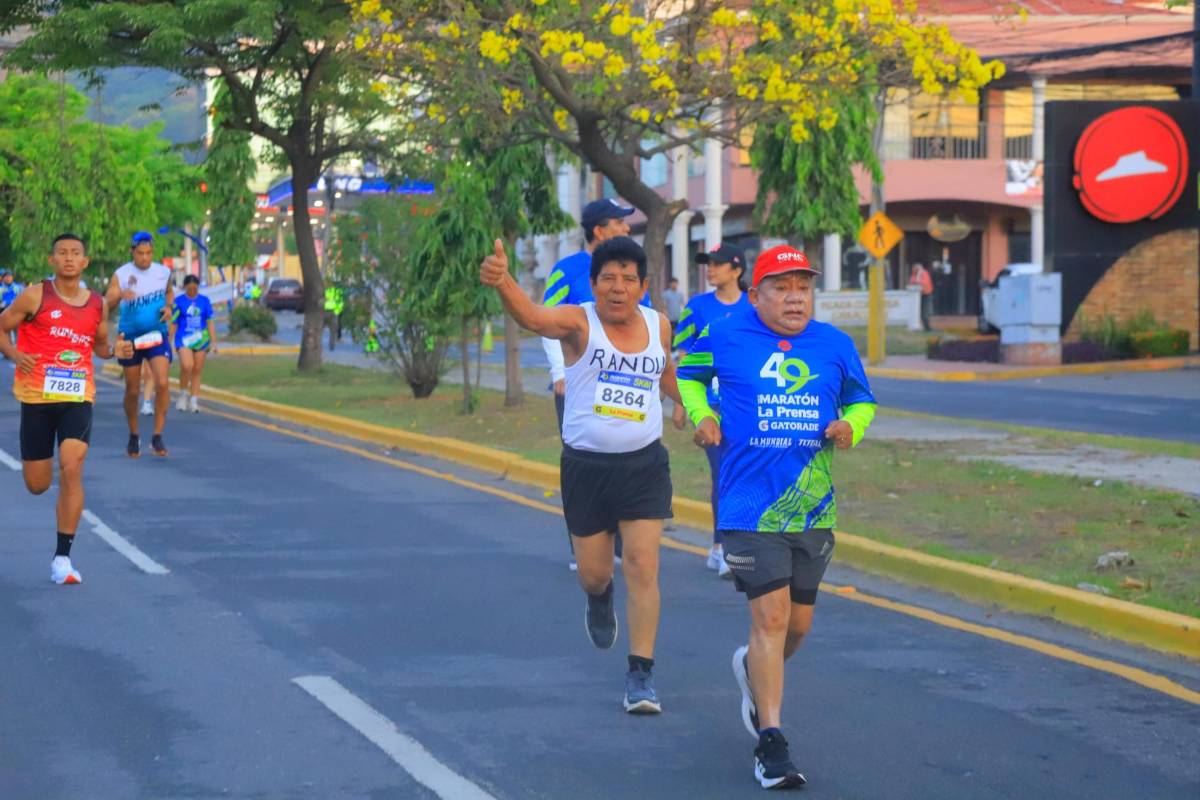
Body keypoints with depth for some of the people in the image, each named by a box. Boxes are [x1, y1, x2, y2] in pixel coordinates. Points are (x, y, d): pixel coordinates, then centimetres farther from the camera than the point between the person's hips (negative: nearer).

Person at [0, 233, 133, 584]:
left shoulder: (97, 304, 7)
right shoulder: (35, 297, -3)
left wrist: (115, 350, 0)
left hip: (78, 398, 1)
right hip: (36, 397, -1)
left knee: (71, 470, -18)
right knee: (37, 485, 3)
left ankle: (63, 557, -12)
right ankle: (64, 505, 44)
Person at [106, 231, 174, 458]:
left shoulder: (163, 272, 1)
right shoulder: (121, 275, -8)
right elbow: (106, 304, -17)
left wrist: (169, 307, -1)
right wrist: (119, 296, -38)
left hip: (157, 336, 1)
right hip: (130, 337, -1)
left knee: (162, 383, -17)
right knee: (132, 390, 7)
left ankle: (157, 437, -9)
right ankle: (134, 436, 26)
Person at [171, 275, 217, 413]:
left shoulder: (204, 301, 5)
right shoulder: (179, 301, 0)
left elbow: (210, 322, 7)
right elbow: (173, 323, 5)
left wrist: (213, 342, 1)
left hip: (201, 339, 3)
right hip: (183, 339, -3)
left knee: (197, 371, 5)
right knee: (187, 366, -23)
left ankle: (194, 401, 14)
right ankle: (183, 393, -1)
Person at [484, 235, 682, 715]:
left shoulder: (658, 326, 1)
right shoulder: (578, 321, -12)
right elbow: (534, 318, -36)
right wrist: (503, 282, -56)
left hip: (644, 465, 2)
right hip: (586, 465, -1)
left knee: (643, 568, -8)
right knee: (593, 574, 11)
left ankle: (641, 674, -2)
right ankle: (600, 600, 49)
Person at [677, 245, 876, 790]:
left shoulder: (835, 346, 6)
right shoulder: (725, 337, -1)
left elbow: (861, 401, 20)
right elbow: (687, 373, 19)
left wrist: (851, 426, -2)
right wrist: (701, 415, 1)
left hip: (813, 507, 4)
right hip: (750, 505, -4)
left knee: (798, 623, 13)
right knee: (771, 616, -12)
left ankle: (755, 669, 47)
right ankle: (769, 741, -5)